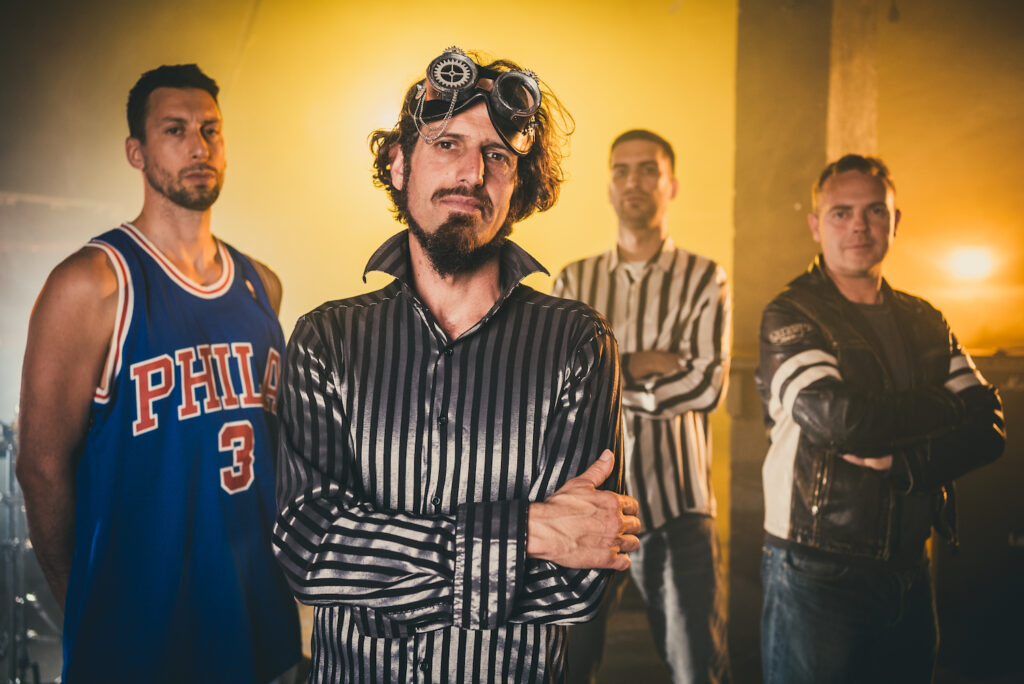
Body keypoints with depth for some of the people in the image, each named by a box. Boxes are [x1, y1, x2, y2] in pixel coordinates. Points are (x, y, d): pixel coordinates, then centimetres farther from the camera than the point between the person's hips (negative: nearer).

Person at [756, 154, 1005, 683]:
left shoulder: (923, 321, 10)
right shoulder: (790, 316, -8)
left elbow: (988, 429, 2)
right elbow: (835, 418, -23)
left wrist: (902, 464, -16)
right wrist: (947, 409, -9)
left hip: (908, 574, 6)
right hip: (816, 574, -5)